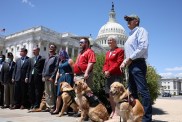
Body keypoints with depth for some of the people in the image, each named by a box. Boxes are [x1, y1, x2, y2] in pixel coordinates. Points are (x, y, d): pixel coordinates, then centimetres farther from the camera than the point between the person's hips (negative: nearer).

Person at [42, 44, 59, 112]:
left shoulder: (56, 57, -3)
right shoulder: (47, 58, 20)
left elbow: (56, 68, -11)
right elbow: (44, 67, 20)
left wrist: (52, 77, -17)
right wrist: (43, 76, 10)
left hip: (51, 78, -8)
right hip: (46, 78, 8)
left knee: (51, 93, -7)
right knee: (46, 93, 9)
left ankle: (52, 107, -2)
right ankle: (48, 106, 16)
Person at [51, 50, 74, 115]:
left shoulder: (69, 60, -1)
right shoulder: (60, 62, 21)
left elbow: (74, 70, -8)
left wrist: (73, 79, -16)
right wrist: (56, 79, 13)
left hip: (68, 78, -7)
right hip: (61, 79, 7)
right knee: (59, 95, 3)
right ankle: (57, 110, 6)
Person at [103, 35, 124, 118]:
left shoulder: (120, 50, -1)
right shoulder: (107, 53, 21)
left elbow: (119, 63, -11)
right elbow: (105, 64, 18)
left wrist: (110, 71, -16)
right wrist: (105, 71, -3)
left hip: (116, 75, -7)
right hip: (108, 76, 7)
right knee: (109, 94, 7)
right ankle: (113, 111, 17)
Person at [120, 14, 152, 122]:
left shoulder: (140, 30, 0)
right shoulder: (131, 35, 27)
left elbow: (143, 46, -16)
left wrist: (130, 58, -14)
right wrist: (125, 61, 10)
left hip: (138, 64, -10)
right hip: (131, 65, 10)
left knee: (143, 91, -13)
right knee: (132, 91, 10)